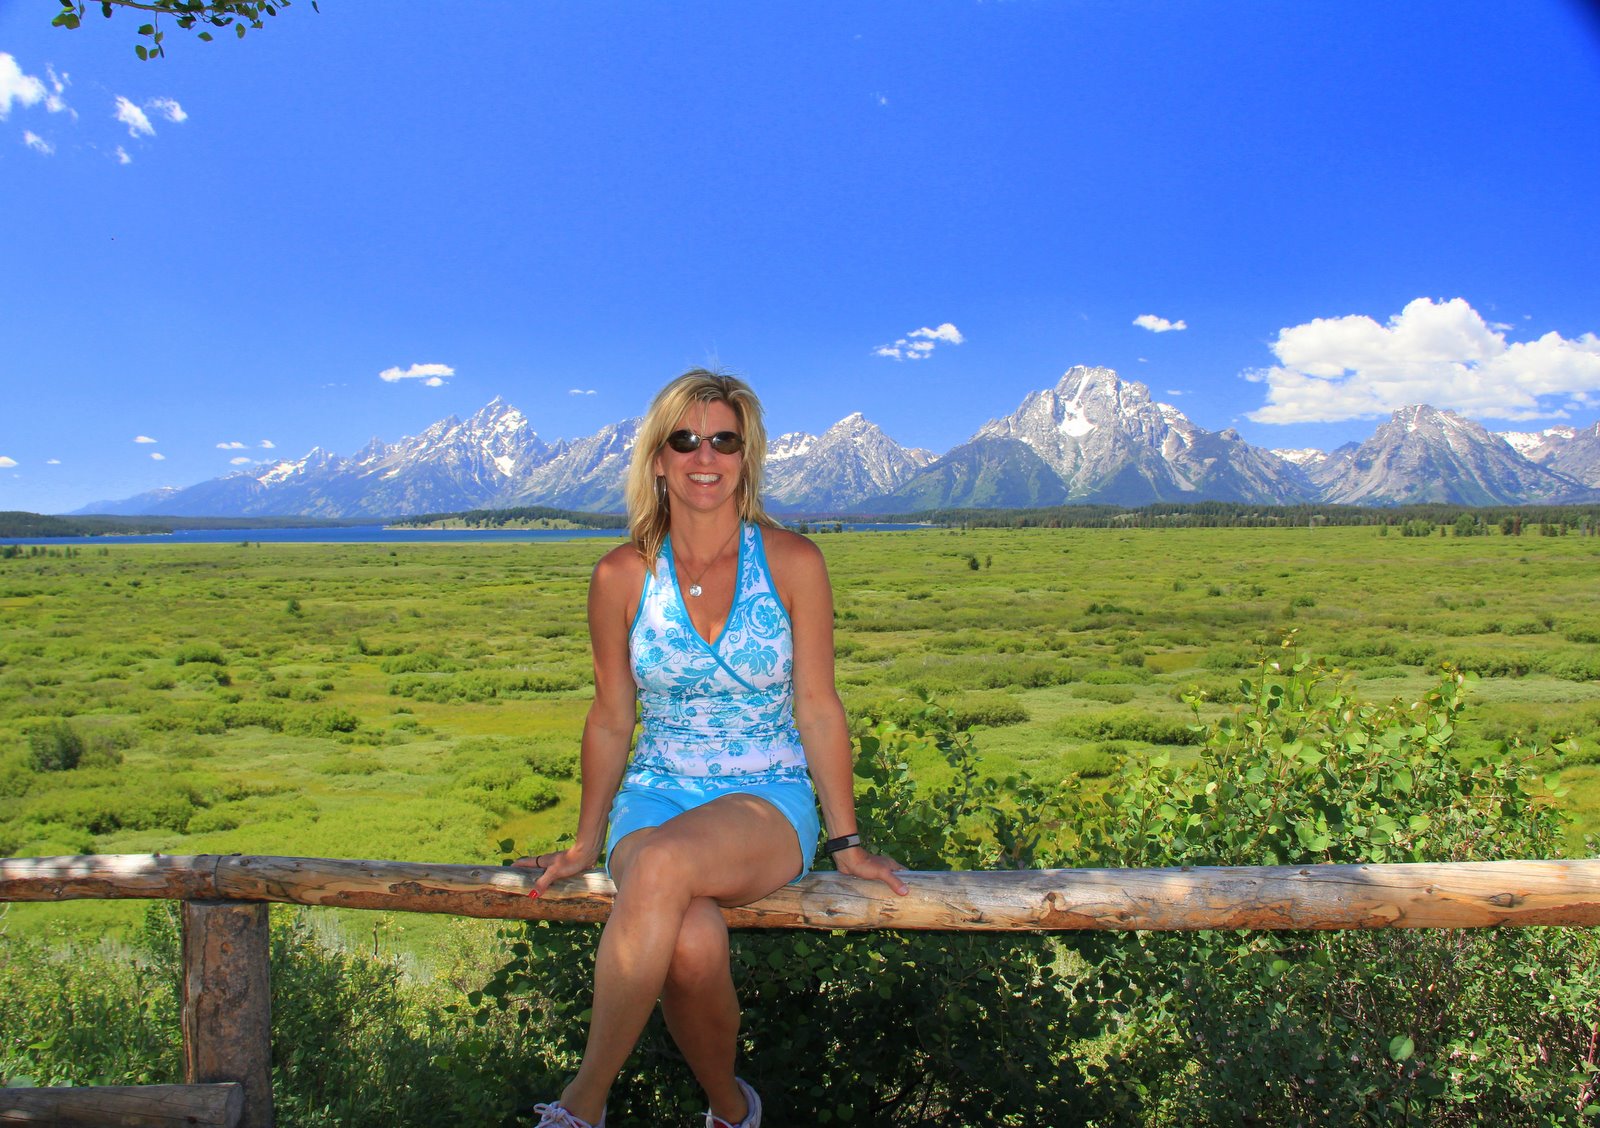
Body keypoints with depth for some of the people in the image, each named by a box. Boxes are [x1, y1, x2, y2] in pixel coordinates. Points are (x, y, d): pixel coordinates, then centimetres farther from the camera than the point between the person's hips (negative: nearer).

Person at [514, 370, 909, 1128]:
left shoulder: (792, 563, -4)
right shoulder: (621, 577, 0)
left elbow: (817, 708, -1)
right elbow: (611, 721, 8)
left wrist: (846, 842, -1)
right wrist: (585, 844, 12)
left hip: (770, 802, -1)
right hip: (656, 796, 2)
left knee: (662, 864, -35)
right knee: (693, 944, -30)